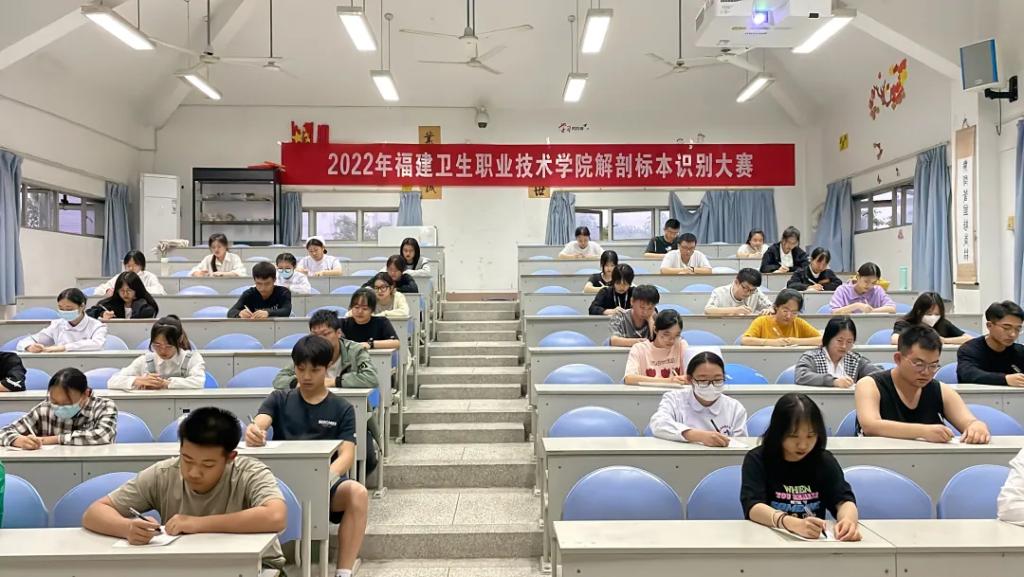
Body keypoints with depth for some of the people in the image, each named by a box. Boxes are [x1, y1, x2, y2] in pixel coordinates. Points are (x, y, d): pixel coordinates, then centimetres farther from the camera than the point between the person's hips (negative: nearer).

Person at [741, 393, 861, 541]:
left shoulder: (824, 460, 5)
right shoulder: (757, 459, -6)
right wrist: (794, 524, -35)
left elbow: (844, 500, -6)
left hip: (815, 540, 3)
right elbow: (753, 507, -18)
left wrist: (848, 520, -29)